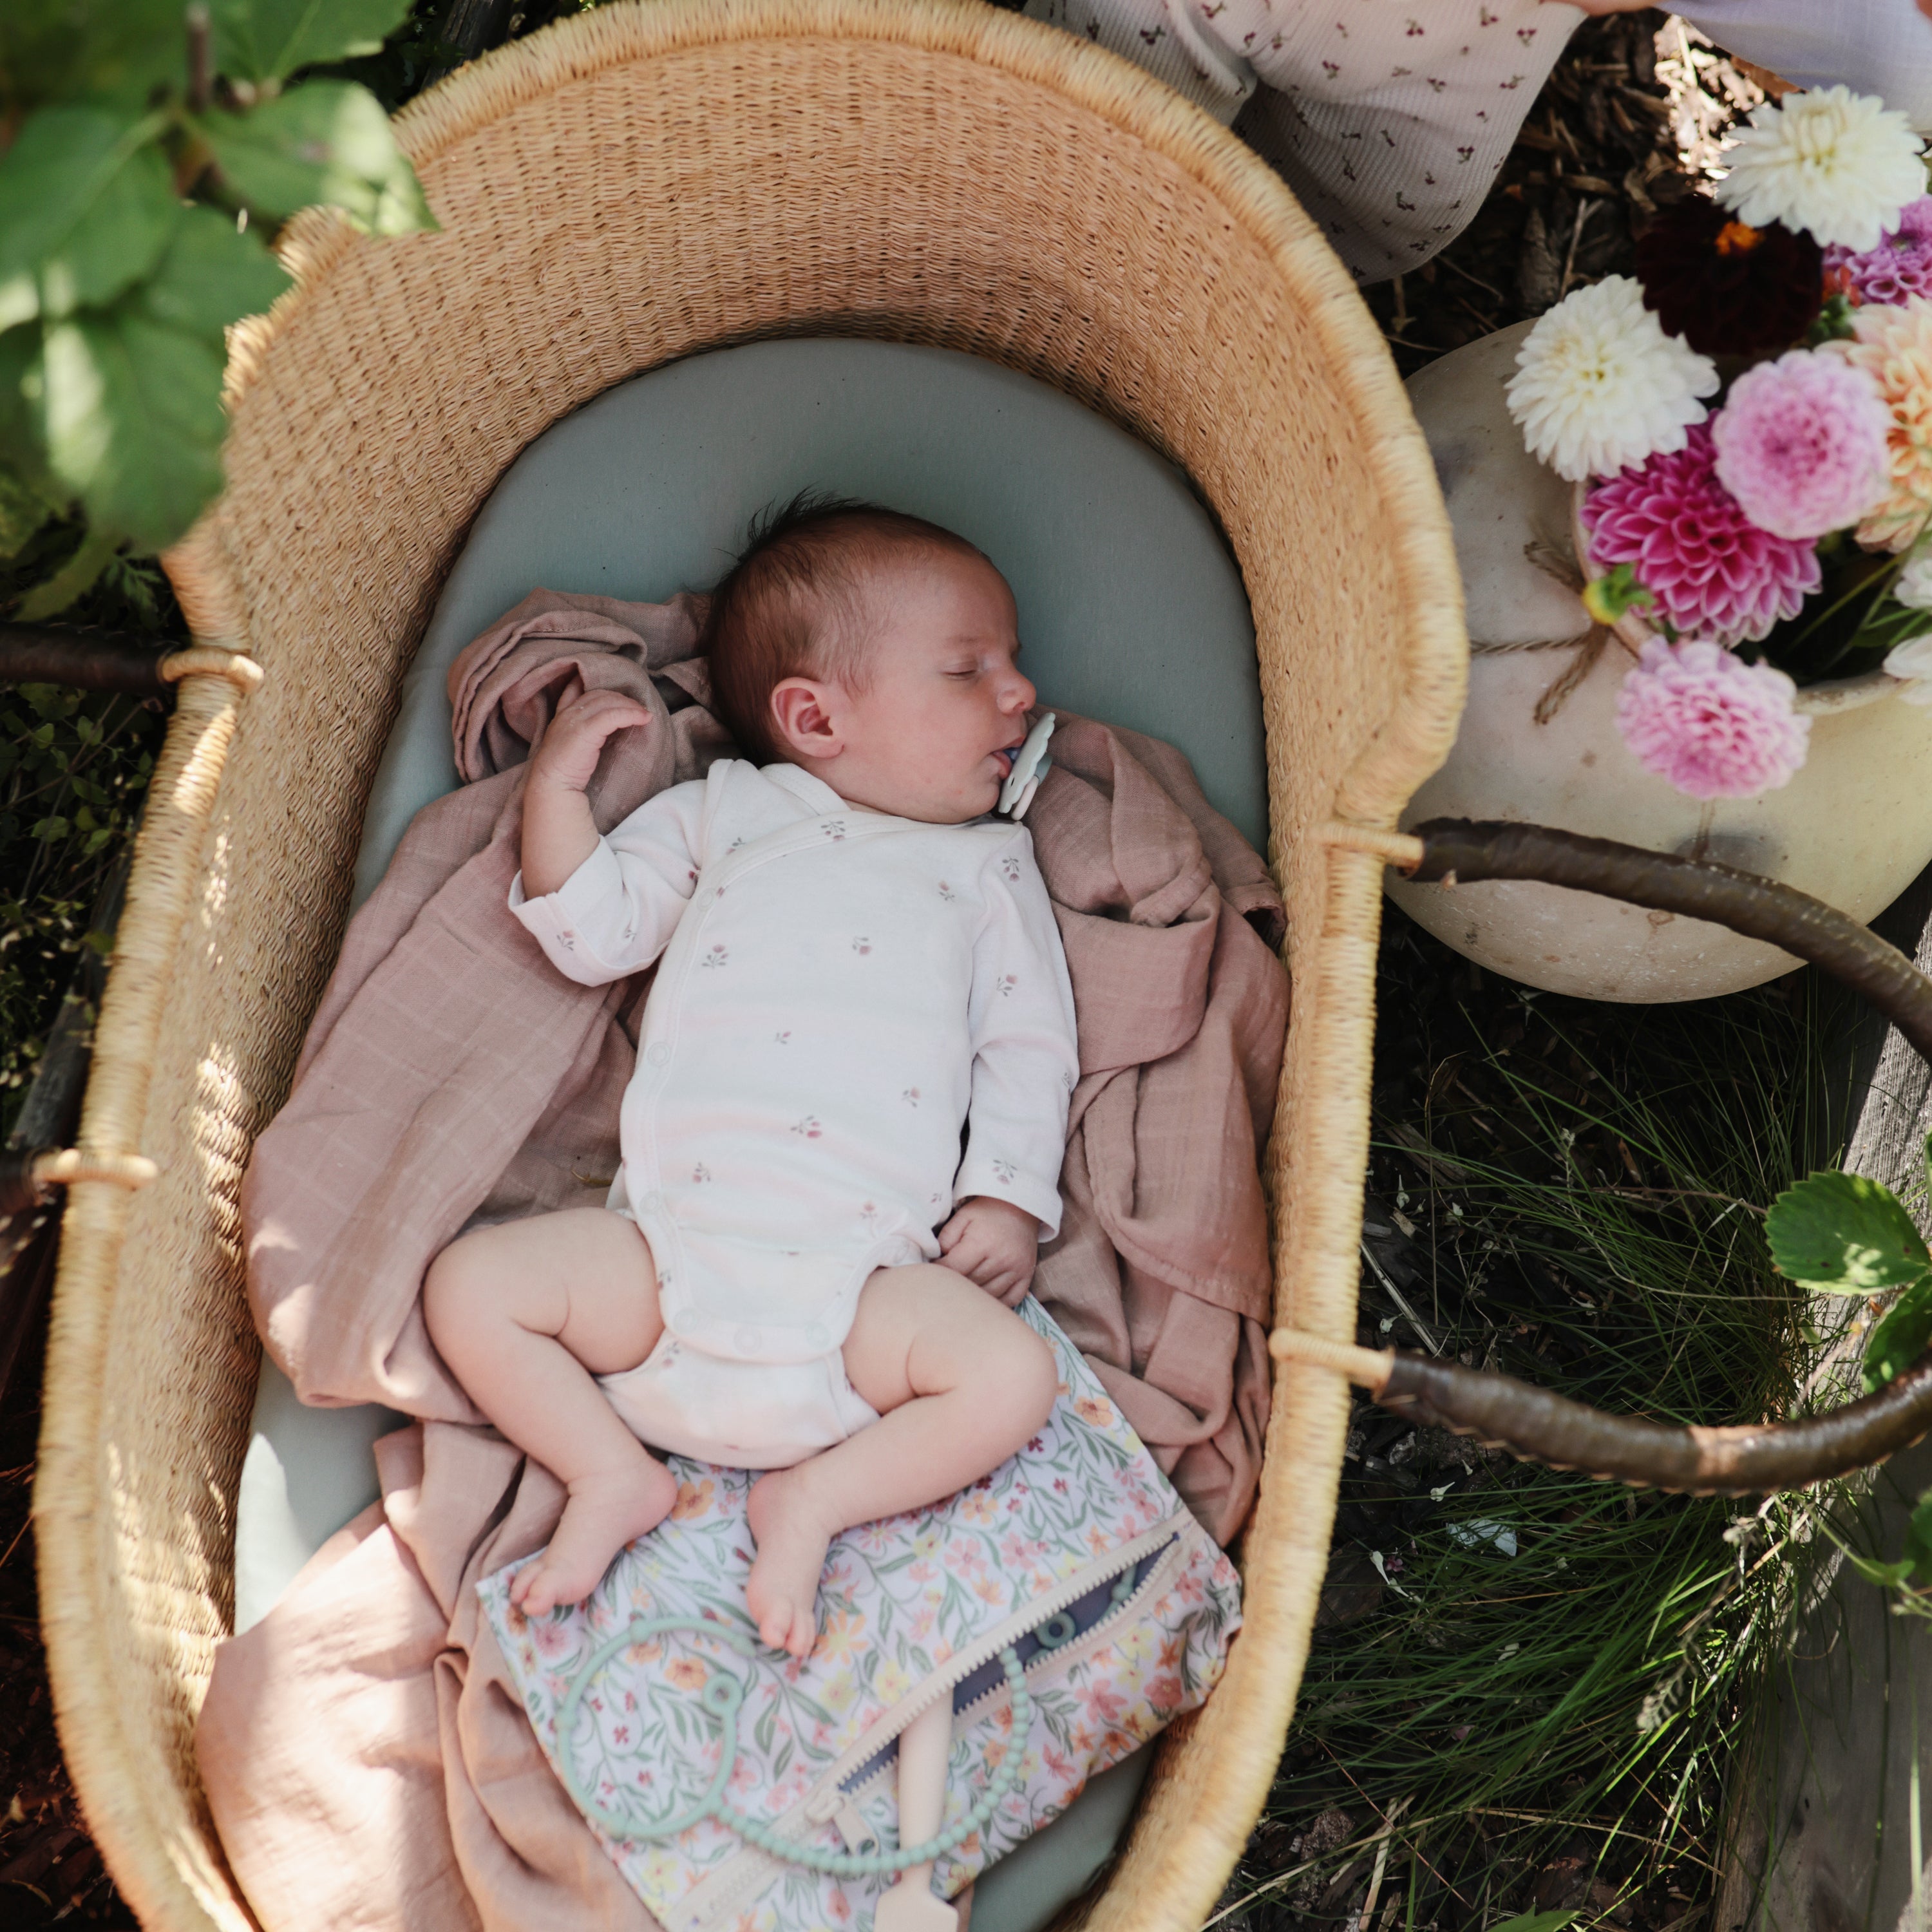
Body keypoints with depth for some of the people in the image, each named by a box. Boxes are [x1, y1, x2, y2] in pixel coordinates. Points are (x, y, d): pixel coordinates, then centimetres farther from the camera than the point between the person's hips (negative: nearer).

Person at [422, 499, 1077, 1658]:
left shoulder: (990, 865, 17)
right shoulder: (725, 811, 18)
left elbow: (1031, 1046, 12)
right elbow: (593, 934, 15)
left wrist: (1008, 1197, -2)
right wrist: (558, 785, 8)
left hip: (859, 1272, 0)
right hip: (674, 1238, 0)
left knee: (1013, 1374, -22)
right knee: (471, 1284, -14)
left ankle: (814, 1498, -6)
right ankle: (616, 1474, -2)